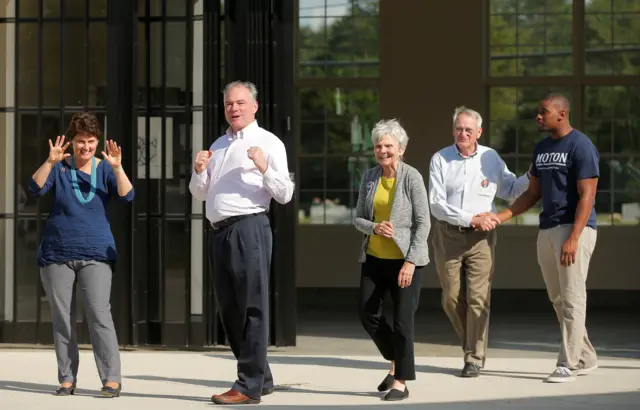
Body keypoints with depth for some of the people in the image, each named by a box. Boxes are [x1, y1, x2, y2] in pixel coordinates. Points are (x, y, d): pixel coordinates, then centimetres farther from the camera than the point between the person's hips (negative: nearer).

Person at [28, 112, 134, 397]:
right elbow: (35, 189, -12)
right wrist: (50, 162, -28)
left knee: (99, 314, -12)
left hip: (95, 255, -1)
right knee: (62, 318, 3)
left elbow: (127, 196, -10)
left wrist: (117, 167, -26)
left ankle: (112, 379, -12)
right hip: (57, 254, 1)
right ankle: (67, 379, 10)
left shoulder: (105, 169, 2)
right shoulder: (59, 167, 2)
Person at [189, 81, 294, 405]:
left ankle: (249, 386, -6)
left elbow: (285, 194, -5)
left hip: (249, 228, -8)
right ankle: (261, 378, 22)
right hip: (219, 231, 8)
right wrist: (199, 171, 4)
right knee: (229, 308, 11)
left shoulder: (268, 143, 1)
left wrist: (265, 168, -21)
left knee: (252, 308, -7)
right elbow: (199, 194, 24)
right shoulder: (218, 145, 21)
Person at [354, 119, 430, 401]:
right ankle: (396, 360, 28)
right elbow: (358, 218, 9)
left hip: (405, 259, -5)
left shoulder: (412, 177, -10)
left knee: (402, 319, -2)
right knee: (368, 313, 6)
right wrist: (374, 227, -14)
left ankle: (401, 381, 8)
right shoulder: (369, 177, 5)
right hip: (374, 258, 5)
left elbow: (423, 223, -11)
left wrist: (410, 262, -16)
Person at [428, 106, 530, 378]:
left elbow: (510, 190, 16)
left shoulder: (491, 158, 4)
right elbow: (436, 204, -8)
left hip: (480, 238, -1)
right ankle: (473, 346, 26)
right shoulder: (440, 159, -1)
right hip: (448, 236, 1)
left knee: (478, 298, -7)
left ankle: (474, 359, -1)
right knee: (452, 299, 5)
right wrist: (471, 219, -15)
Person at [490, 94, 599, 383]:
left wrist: (573, 238, -22)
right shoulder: (541, 148, 14)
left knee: (571, 299, -7)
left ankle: (567, 364, -4)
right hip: (547, 229, 8)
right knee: (557, 299, 10)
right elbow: (534, 193, 19)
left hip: (574, 228, -8)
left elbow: (586, 196, -14)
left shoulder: (581, 146, -10)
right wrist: (502, 216, 7)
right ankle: (586, 357, 20)